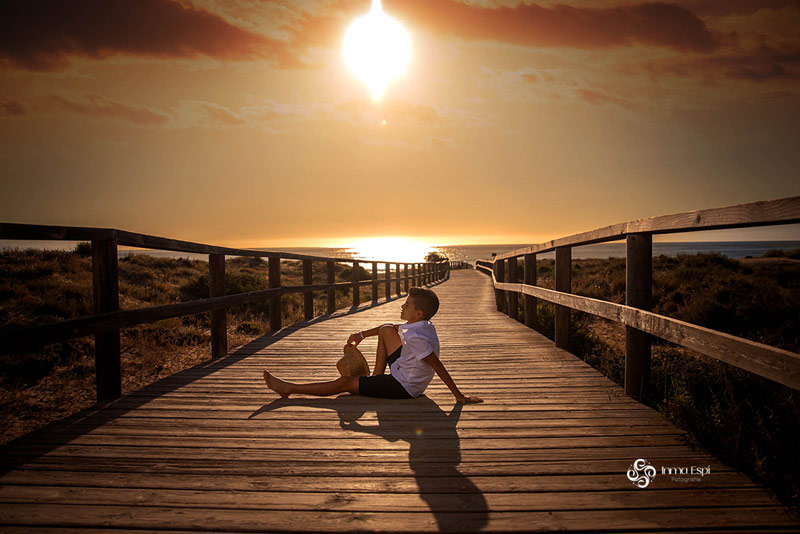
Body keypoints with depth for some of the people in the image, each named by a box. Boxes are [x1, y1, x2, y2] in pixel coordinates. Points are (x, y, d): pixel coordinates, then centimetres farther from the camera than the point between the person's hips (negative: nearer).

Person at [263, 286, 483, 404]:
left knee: (344, 382, -5)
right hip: (405, 375, 9)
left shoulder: (415, 337, -28)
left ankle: (288, 388, 4)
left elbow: (438, 367, -28)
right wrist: (362, 334, 4)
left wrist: (459, 395, -25)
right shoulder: (424, 325, 1)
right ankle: (376, 378, 17)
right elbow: (391, 327, 13)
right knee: (386, 330, 16)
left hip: (402, 388, -9)